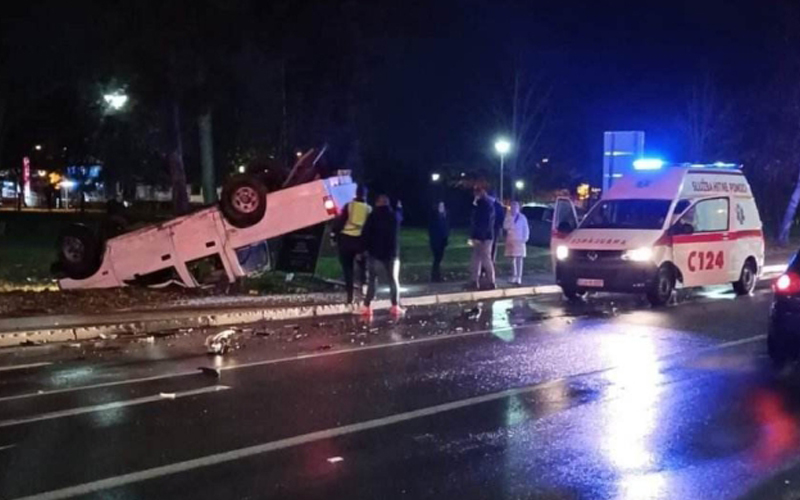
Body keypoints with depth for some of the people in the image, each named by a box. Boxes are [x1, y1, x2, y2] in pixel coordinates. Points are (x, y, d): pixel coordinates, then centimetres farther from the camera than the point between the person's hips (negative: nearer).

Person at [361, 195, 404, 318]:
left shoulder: (372, 216, -8)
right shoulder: (395, 215, 3)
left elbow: (366, 234, -12)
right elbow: (400, 217, 28)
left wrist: (364, 248, -3)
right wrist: (399, 208, 48)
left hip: (375, 253, -2)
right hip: (391, 253, 2)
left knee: (372, 280, 4)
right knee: (393, 280, 11)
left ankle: (367, 307, -4)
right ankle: (395, 307, 4)